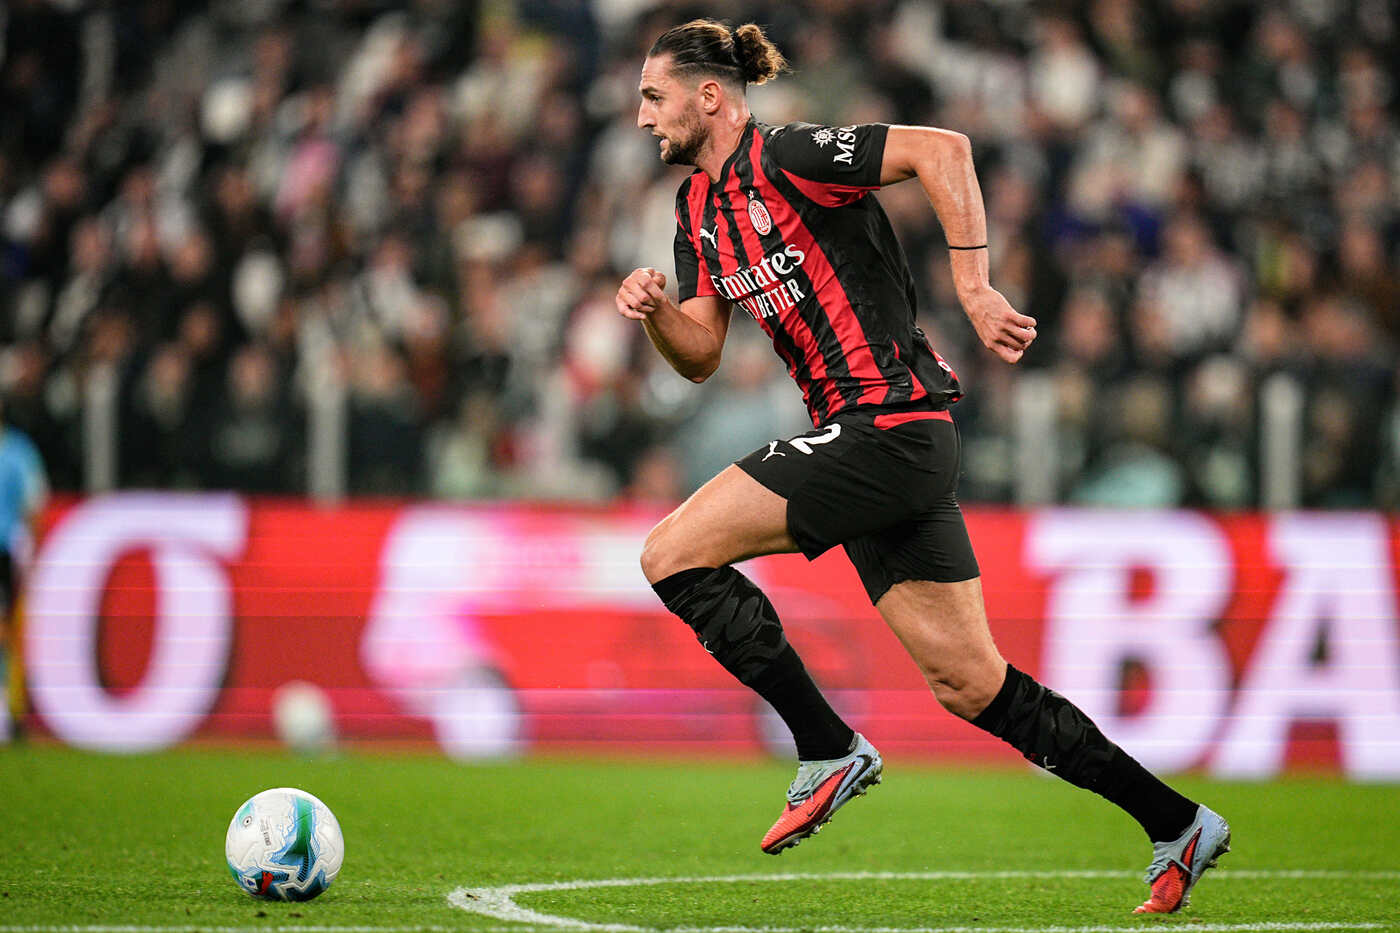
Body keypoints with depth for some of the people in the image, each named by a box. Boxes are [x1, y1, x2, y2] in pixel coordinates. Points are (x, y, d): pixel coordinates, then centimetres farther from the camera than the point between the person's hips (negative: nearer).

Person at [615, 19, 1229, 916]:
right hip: (865, 439, 9)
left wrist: (973, 287, -23)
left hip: (890, 428, -9)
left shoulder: (786, 158, -10)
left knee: (673, 553, -13)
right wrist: (655, 309, -2)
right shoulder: (699, 207, 17)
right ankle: (1177, 824, 14)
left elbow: (942, 149, -20)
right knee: (972, 685, 8)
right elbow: (701, 355, 18)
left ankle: (830, 750, -7)